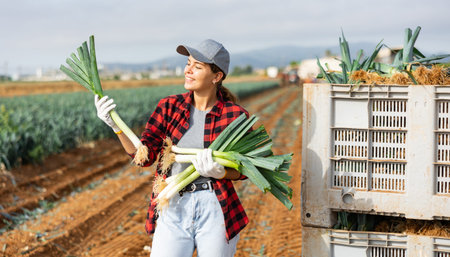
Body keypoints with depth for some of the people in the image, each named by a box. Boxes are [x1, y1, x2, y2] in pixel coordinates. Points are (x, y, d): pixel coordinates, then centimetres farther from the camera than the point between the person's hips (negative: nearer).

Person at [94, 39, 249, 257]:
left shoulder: (234, 116, -3)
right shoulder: (169, 107, 4)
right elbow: (144, 155, -1)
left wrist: (219, 172, -18)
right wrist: (115, 125, -13)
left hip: (215, 210, -1)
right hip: (174, 209, 2)